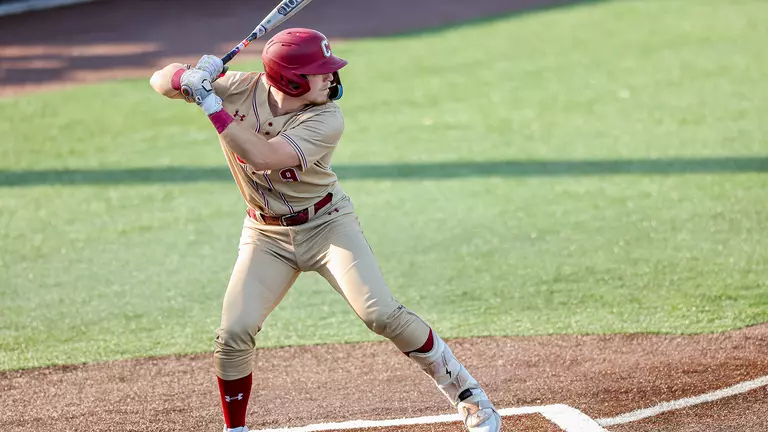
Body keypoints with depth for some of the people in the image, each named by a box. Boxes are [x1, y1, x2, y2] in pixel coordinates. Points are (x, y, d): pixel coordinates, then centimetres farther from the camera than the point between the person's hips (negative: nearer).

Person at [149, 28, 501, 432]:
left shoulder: (326, 120, -23)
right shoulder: (239, 89, -14)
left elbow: (263, 156, -36)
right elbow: (161, 81, -9)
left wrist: (211, 105, -37)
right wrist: (188, 78, -33)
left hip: (327, 224, -3)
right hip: (267, 235, 3)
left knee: (383, 314, -17)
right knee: (233, 333, -9)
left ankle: (467, 394, -3)